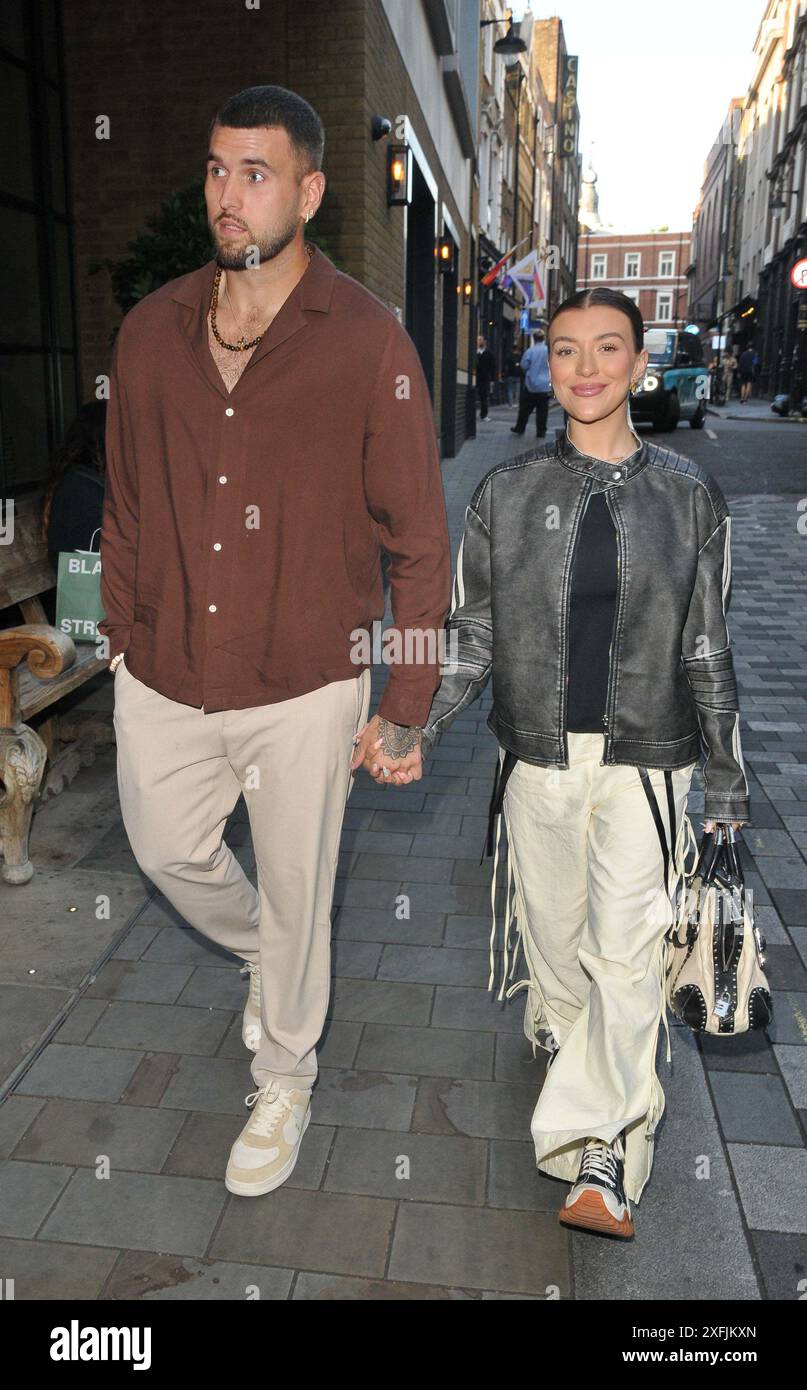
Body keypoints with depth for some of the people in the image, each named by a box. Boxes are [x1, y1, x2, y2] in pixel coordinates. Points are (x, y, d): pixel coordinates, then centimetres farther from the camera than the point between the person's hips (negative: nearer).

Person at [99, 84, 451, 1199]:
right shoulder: (151, 330, 2)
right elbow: (125, 506, 12)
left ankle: (284, 1082, 41)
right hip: (164, 679, 5)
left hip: (304, 688, -4)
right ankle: (264, 957, 54)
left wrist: (405, 706, -9)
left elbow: (418, 541, -9)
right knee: (169, 855, 21)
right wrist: (125, 635, 12)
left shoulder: (368, 343, -10)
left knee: (296, 897, 13)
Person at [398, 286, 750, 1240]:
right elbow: (471, 635, 3)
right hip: (537, 759, 1)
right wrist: (419, 731, -10)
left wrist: (727, 785, 6)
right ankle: (562, 1044, 43)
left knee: (626, 953, -5)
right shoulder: (506, 493, 1)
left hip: (644, 764, -1)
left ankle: (603, 1157, 6)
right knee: (552, 935, 15)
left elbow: (706, 648, 4)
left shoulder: (687, 494, 1)